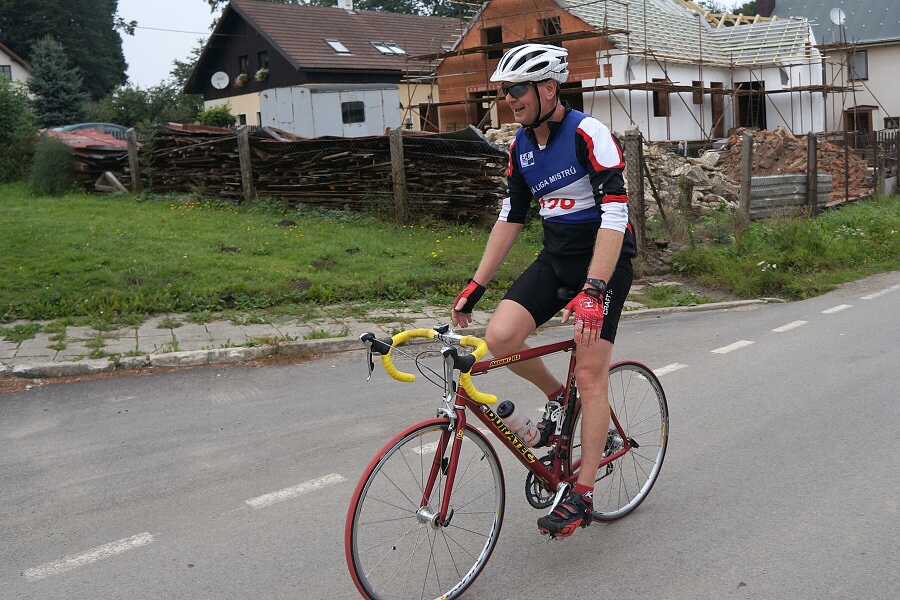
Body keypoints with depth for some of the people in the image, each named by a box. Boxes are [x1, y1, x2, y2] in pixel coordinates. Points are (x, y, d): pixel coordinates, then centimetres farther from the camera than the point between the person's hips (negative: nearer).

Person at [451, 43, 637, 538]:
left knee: (590, 374, -8)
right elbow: (510, 219, 10)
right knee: (500, 336, -16)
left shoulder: (589, 134, -17)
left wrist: (592, 290, -34)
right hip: (555, 258, 6)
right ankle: (557, 395, 13)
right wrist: (475, 285, 5)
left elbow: (614, 216, -24)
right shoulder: (521, 147, 5)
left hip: (603, 260, -6)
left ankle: (582, 496, 2)